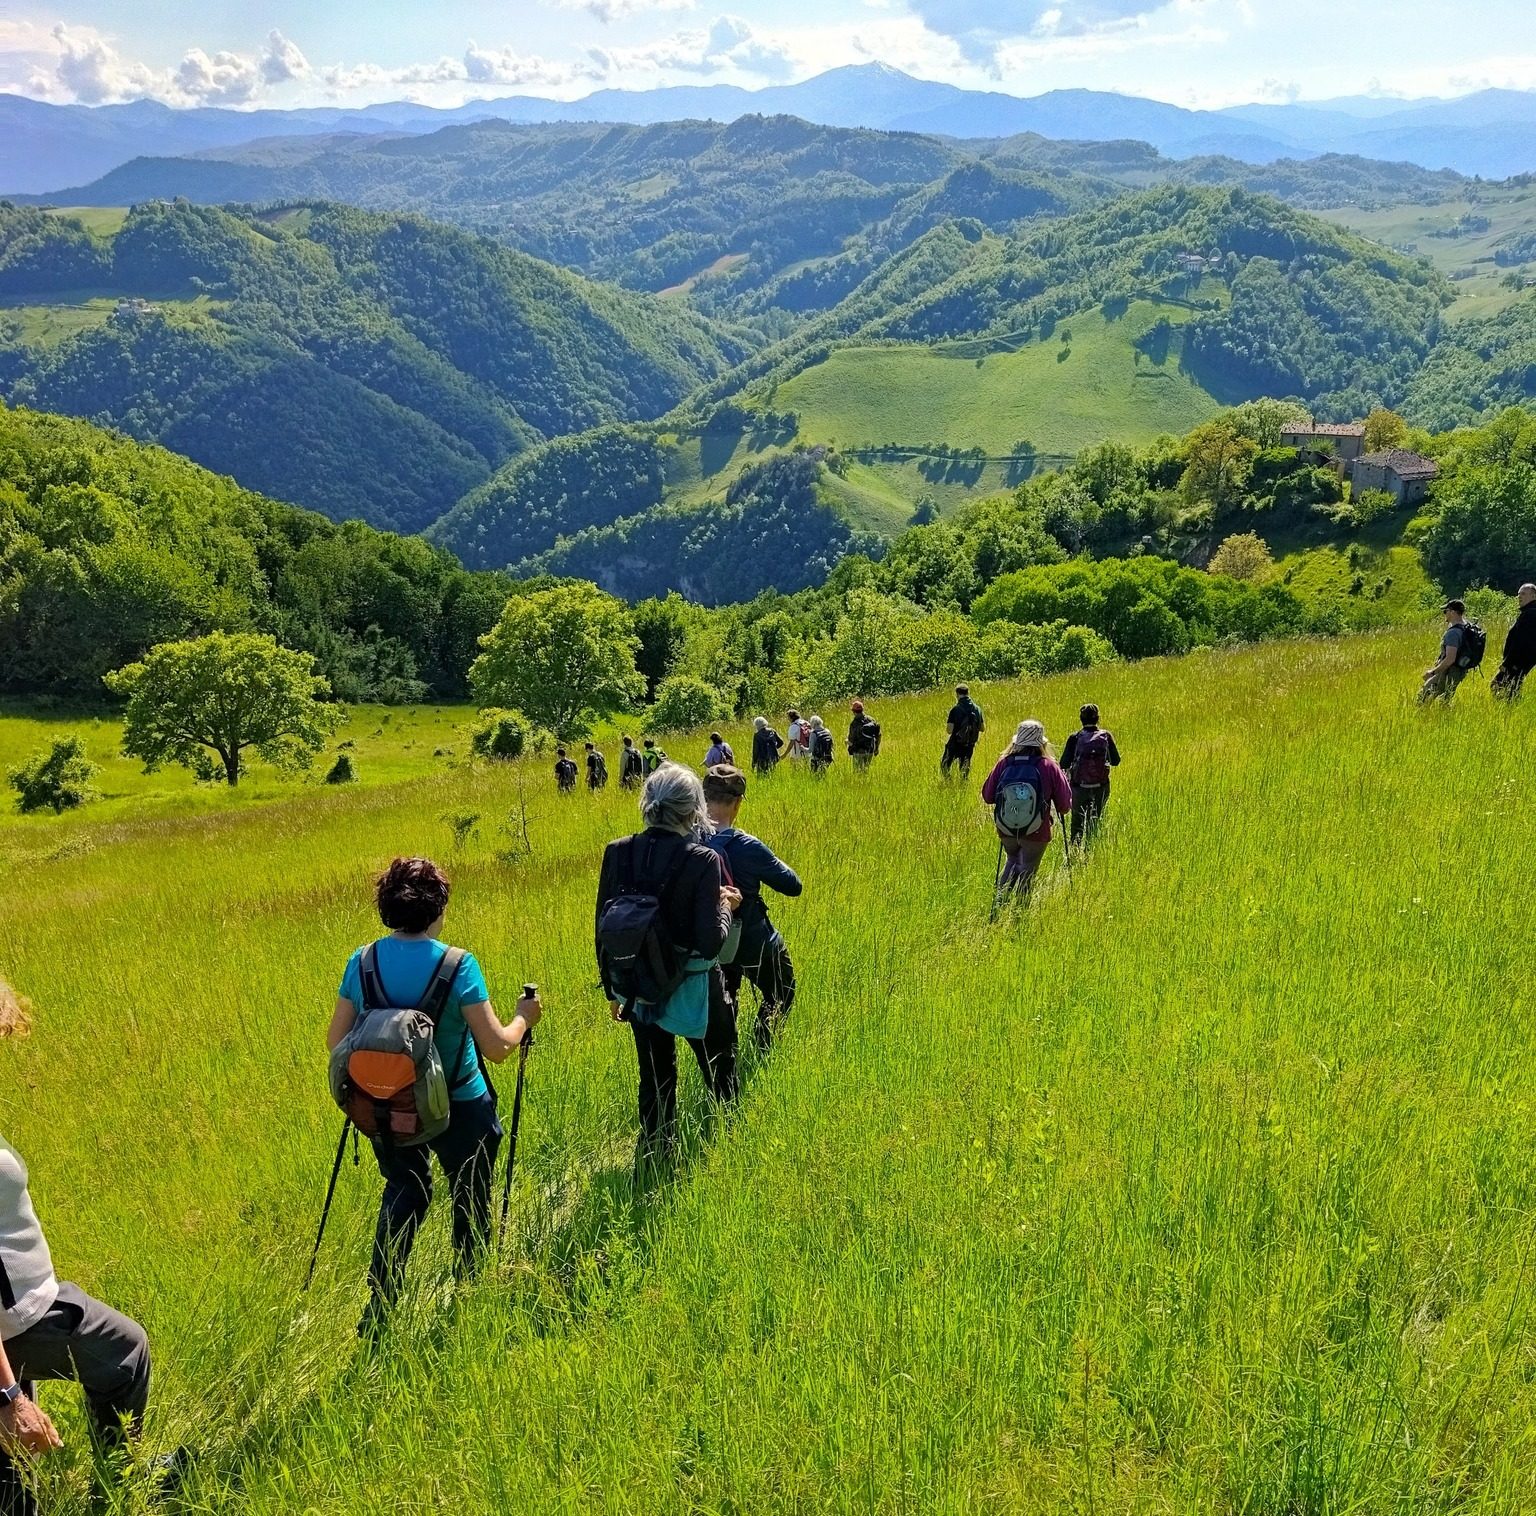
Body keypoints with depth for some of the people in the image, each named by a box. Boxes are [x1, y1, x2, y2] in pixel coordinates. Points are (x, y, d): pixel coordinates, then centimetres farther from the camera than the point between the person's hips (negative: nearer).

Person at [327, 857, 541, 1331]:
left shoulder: (362, 962, -9)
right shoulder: (459, 965, -21)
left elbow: (336, 1041, -2)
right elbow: (496, 1047, -20)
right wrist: (524, 1017, 0)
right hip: (459, 1109, -3)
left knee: (402, 1192, 23)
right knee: (469, 1200, 20)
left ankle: (378, 1309, 15)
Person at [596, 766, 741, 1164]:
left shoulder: (617, 853, -8)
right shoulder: (702, 860, -21)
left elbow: (603, 930, -1)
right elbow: (710, 942, -23)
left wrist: (612, 989, 12)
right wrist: (725, 905, -4)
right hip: (695, 990, -4)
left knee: (654, 1079, 20)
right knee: (720, 1078, 18)